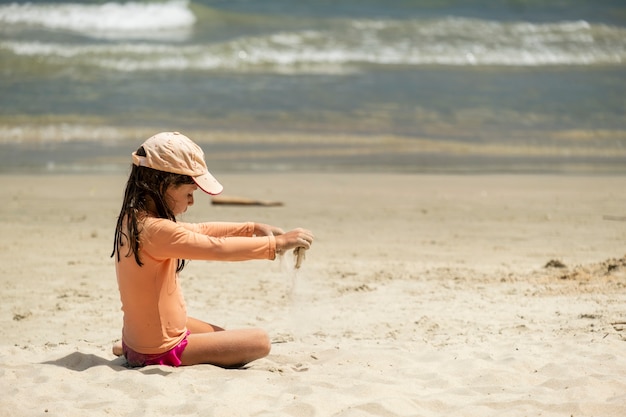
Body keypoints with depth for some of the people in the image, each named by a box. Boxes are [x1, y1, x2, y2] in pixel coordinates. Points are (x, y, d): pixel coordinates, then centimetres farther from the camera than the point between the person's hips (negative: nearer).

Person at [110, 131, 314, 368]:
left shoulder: (133, 219, 2)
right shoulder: (155, 230, -28)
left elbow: (199, 230, 12)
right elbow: (219, 248, -28)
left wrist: (253, 229, 7)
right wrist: (277, 243, -21)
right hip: (160, 352, -10)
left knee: (218, 334, 33)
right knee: (259, 342, -6)